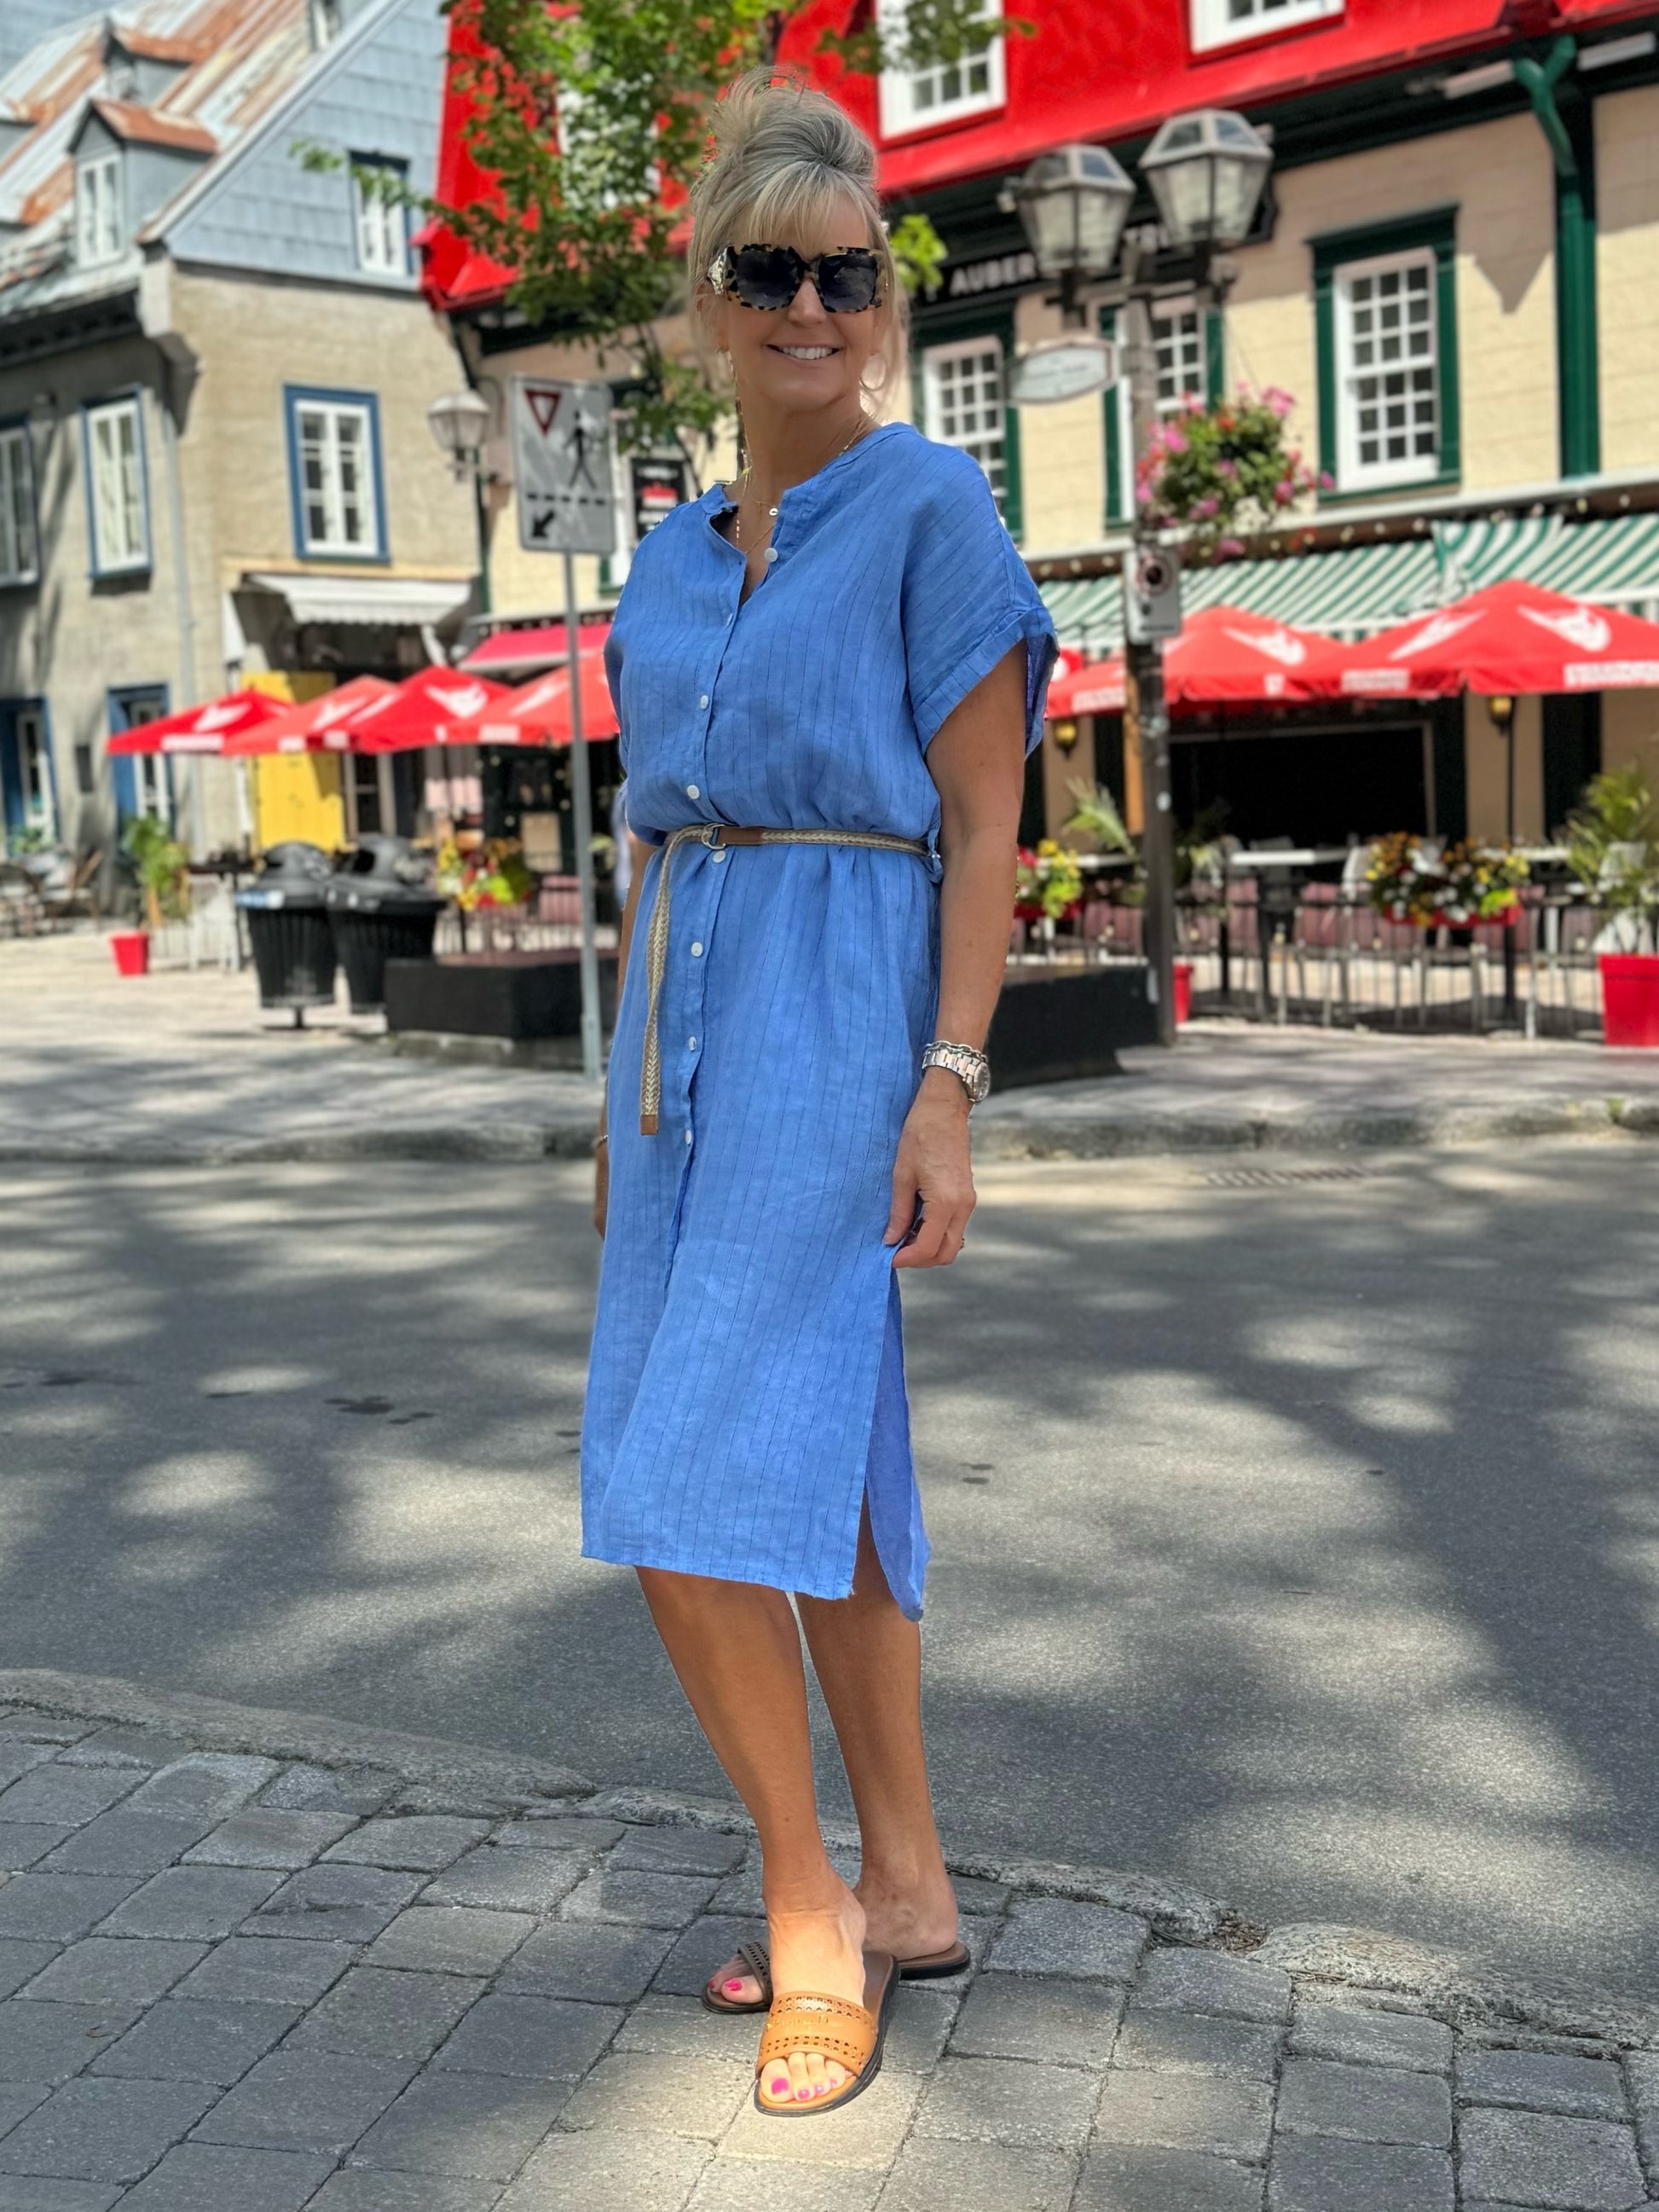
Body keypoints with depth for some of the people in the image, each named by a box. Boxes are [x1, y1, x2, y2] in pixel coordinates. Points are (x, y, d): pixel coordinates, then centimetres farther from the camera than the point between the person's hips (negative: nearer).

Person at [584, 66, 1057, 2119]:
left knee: (686, 1484, -12)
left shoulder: (933, 507, -4)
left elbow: (985, 821, -9)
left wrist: (949, 1090, -17)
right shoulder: (674, 559, 16)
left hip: (836, 1021, -7)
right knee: (813, 1465, 10)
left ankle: (812, 1913, 7)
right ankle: (905, 1889, 22)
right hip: (687, 1025, 8)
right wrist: (627, 1099, 17)